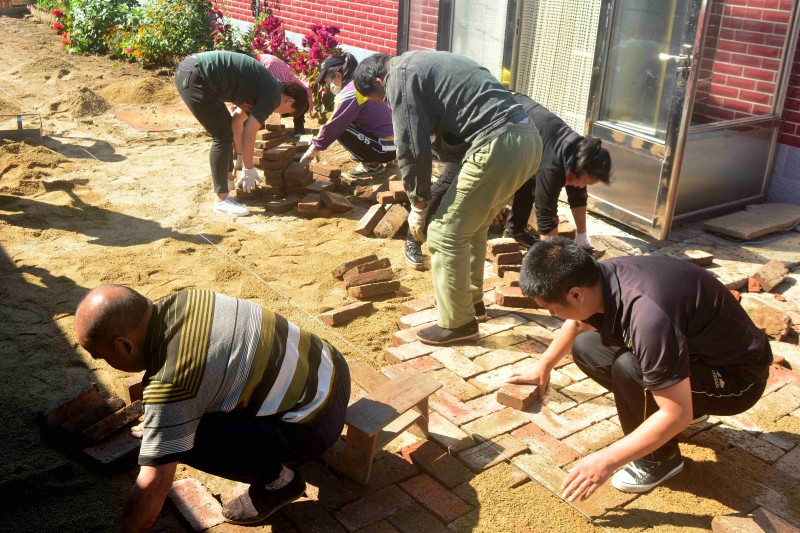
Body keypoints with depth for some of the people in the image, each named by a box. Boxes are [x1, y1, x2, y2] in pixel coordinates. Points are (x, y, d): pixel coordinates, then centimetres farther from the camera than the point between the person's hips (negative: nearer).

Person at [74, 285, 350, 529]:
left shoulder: (170, 382, -25)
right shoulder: (183, 299, -2)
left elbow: (153, 485, -20)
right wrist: (156, 417, 33)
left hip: (315, 424, -9)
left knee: (186, 438, -16)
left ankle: (276, 479, 3)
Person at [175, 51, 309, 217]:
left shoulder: (266, 86, 19)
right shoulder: (273, 95, -7)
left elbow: (240, 121, 24)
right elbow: (249, 134, -8)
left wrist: (246, 167, 28)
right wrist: (249, 170, 4)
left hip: (188, 69, 10)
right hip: (195, 78, -10)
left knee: (227, 128, 20)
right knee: (222, 136, -5)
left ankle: (226, 180, 33)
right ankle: (221, 199, 0)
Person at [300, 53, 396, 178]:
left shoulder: (350, 92, -18)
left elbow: (333, 126, -14)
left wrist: (315, 148, -2)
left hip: (386, 149, -9)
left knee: (341, 130, -11)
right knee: (342, 124, 15)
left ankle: (371, 164, -1)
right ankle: (371, 158, 19)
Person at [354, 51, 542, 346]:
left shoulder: (399, 77, -1)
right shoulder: (421, 64, 28)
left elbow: (413, 149, -7)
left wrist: (418, 203, 7)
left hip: (499, 144, -10)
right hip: (527, 136, 10)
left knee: (446, 234, 0)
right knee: (472, 225, 25)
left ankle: (456, 323, 11)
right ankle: (470, 296, 40)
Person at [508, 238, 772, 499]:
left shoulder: (648, 316, -38)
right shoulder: (602, 277, -13)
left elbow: (677, 415, -31)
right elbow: (578, 324, 13)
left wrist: (606, 460, -25)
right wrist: (544, 365, 25)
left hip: (738, 377, -8)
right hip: (694, 349, 8)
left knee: (628, 368, -31)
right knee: (586, 348, 2)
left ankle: (660, 459, -4)